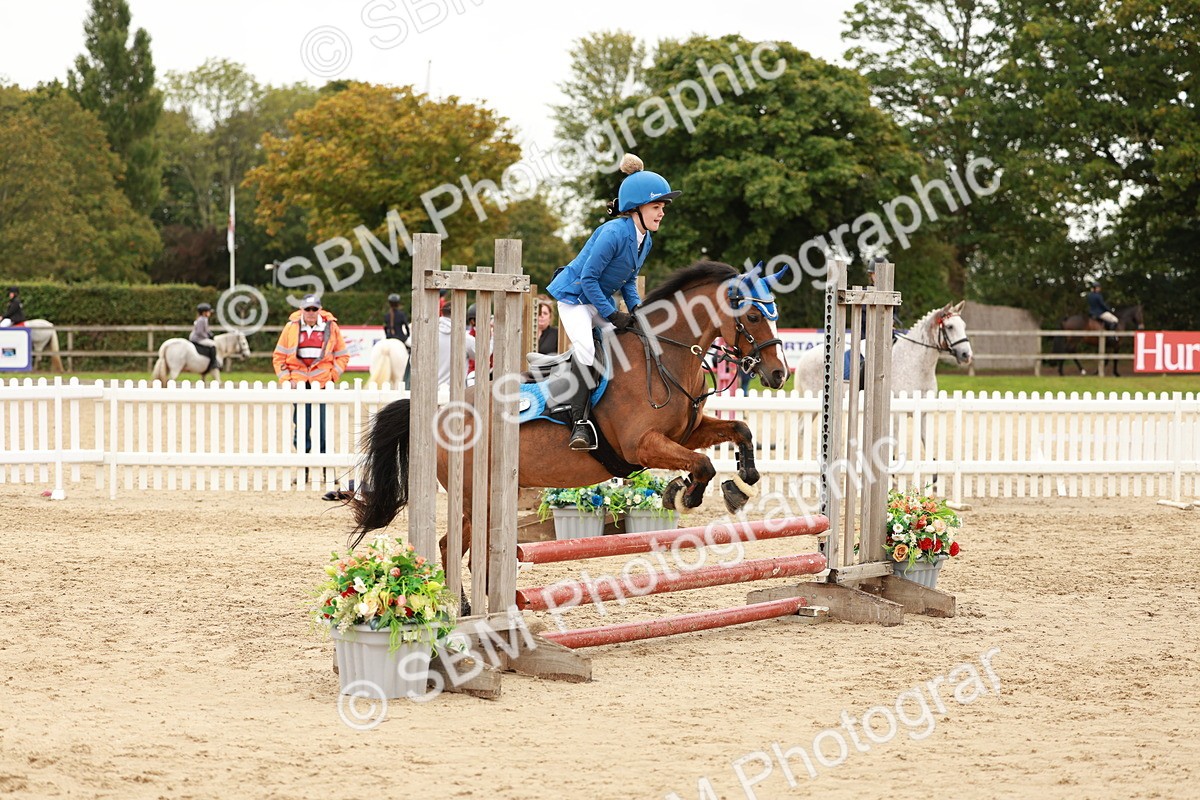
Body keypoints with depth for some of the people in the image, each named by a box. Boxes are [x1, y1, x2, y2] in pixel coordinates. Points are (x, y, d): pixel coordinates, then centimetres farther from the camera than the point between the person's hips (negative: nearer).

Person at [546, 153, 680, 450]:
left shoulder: (645, 241, 0)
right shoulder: (614, 233, -27)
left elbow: (628, 280, 12)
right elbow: (588, 278, -25)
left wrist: (636, 308, -6)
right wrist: (612, 315, -22)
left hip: (600, 299, 9)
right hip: (574, 295, -9)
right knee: (586, 347, -27)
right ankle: (581, 422, -26)